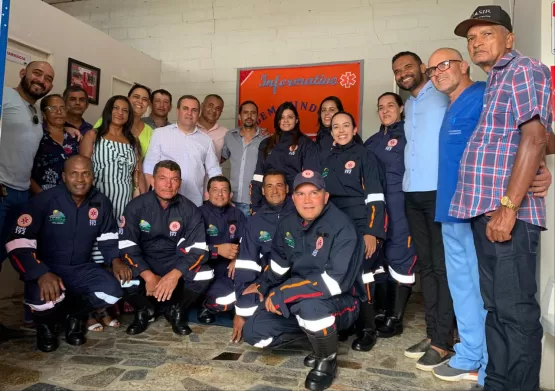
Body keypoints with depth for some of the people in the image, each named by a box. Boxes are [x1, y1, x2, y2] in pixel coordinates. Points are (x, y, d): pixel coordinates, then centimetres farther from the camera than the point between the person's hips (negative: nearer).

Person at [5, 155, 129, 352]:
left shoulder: (101, 203, 1)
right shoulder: (44, 200, -13)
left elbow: (108, 237, 13)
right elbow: (18, 243, -18)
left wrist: (115, 260, -9)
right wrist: (42, 274, -32)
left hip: (82, 269, 4)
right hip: (47, 269, -3)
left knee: (112, 291, -23)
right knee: (45, 298, -36)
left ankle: (74, 315, 10)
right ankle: (45, 323, 5)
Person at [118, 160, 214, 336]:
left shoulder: (189, 210, -8)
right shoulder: (136, 206, -9)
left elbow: (197, 249, -15)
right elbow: (126, 245, -14)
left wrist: (175, 274, -33)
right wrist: (148, 276, -28)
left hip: (176, 263, 0)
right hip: (144, 263, 0)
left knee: (204, 275, -27)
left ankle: (176, 311, 4)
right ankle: (145, 310, 5)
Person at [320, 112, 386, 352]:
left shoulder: (364, 155, -3)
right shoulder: (327, 160, 14)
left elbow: (375, 197, -9)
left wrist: (372, 232, -17)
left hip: (361, 225, -5)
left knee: (360, 274, -11)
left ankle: (367, 329, 3)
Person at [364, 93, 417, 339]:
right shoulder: (373, 140, 20)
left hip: (399, 205, -7)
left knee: (400, 258, -3)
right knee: (377, 256, 10)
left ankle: (395, 319, 6)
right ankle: (380, 313, 22)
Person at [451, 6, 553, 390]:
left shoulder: (524, 70, -3)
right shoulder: (493, 83, 23)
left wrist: (508, 207, -21)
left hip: (508, 212, -9)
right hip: (484, 210, 9)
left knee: (516, 311, -3)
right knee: (496, 307, 14)